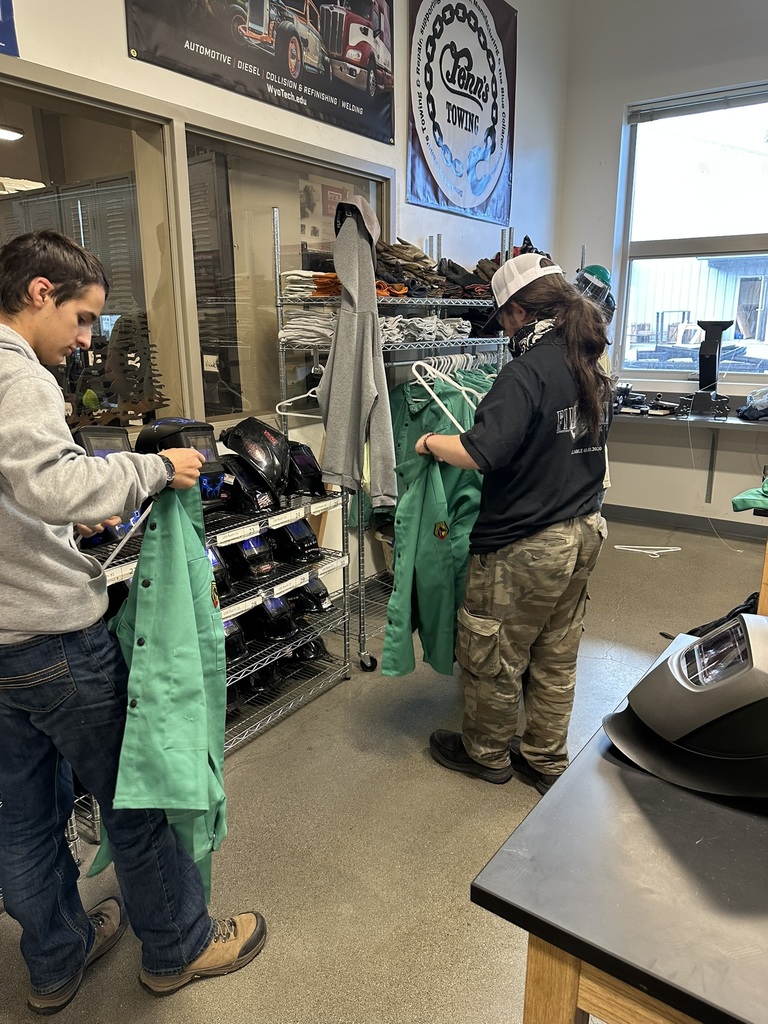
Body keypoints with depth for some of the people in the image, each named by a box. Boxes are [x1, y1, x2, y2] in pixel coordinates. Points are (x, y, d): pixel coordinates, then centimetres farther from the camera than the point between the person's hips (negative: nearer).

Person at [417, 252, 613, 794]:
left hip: (524, 546, -9)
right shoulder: (593, 369, 6)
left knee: (493, 657, 13)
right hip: (583, 534, 9)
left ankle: (487, 753, 34)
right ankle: (547, 761, 36)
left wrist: (430, 441, -14)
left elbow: (481, 453, -31)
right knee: (556, 657, 20)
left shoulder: (528, 371, -21)